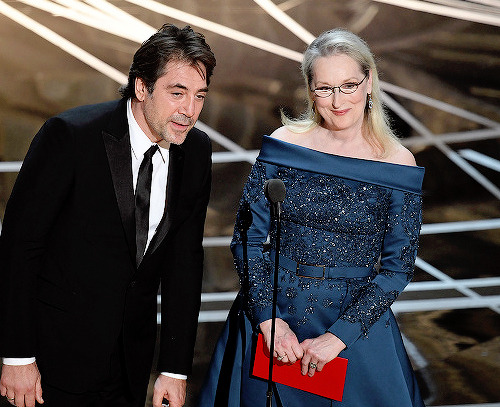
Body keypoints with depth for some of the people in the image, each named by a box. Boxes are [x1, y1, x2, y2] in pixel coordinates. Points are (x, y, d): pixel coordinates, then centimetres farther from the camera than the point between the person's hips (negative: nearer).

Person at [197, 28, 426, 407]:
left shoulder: (398, 164, -8)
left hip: (356, 321, -1)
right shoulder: (284, 144, -5)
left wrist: (338, 337, -14)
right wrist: (268, 319, -13)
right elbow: (247, 238, -4)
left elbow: (397, 267, -7)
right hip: (271, 315, 1)